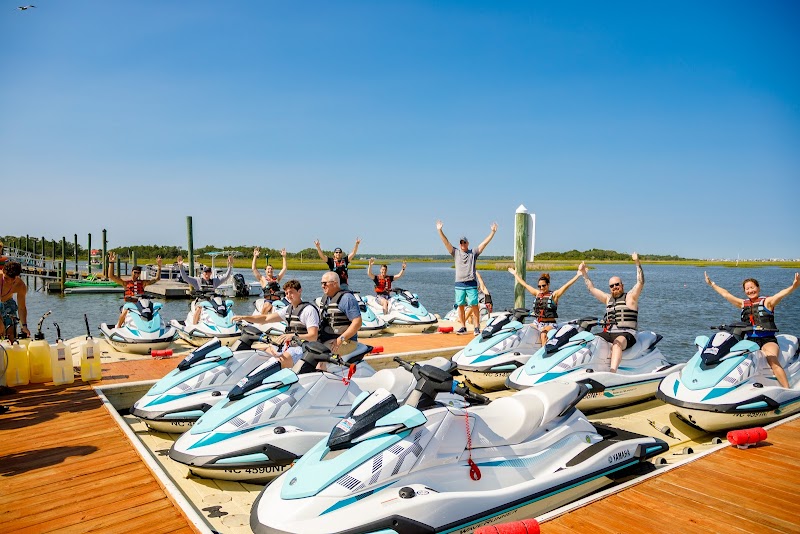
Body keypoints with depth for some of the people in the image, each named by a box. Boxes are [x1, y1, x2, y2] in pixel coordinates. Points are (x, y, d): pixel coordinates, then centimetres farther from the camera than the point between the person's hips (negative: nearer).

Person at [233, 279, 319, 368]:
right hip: (288, 346, 10)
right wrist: (243, 317, 4)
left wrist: (293, 336, -35)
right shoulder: (288, 309, 16)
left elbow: (313, 336, -20)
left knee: (282, 360, -33)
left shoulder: (309, 309, -10)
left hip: (303, 347, -10)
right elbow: (266, 318, 14)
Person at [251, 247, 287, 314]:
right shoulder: (263, 279, 13)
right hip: (268, 300, -3)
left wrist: (284, 257, 21)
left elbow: (284, 268, 23)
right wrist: (255, 257, 7)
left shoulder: (277, 278, 22)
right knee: (267, 306, -34)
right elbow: (254, 269, 8)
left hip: (277, 300, 3)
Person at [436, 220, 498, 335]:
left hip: (471, 284, -2)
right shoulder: (455, 253, 10)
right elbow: (446, 242, 6)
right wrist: (440, 230, -2)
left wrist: (493, 232, -4)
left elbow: (484, 243, 3)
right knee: (460, 306, 5)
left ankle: (477, 327, 1)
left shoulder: (473, 253, 8)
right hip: (459, 284, 2)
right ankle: (463, 327, 13)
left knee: (474, 306, -4)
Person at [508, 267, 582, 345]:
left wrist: (578, 275, -20)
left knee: (543, 335, -34)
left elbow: (567, 285, -10)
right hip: (537, 323, 5)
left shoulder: (554, 294, 0)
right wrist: (515, 274, 28)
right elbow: (524, 284, 21)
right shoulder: (537, 293, 13)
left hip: (549, 324, -5)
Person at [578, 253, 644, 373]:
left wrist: (638, 264, -18)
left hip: (626, 334, -6)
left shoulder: (630, 297, 6)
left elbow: (641, 282, -8)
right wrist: (584, 274, 22)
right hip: (609, 333, 7)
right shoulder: (608, 299, 22)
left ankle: (613, 371, -54)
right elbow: (592, 289, 25)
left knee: (617, 343, -38)